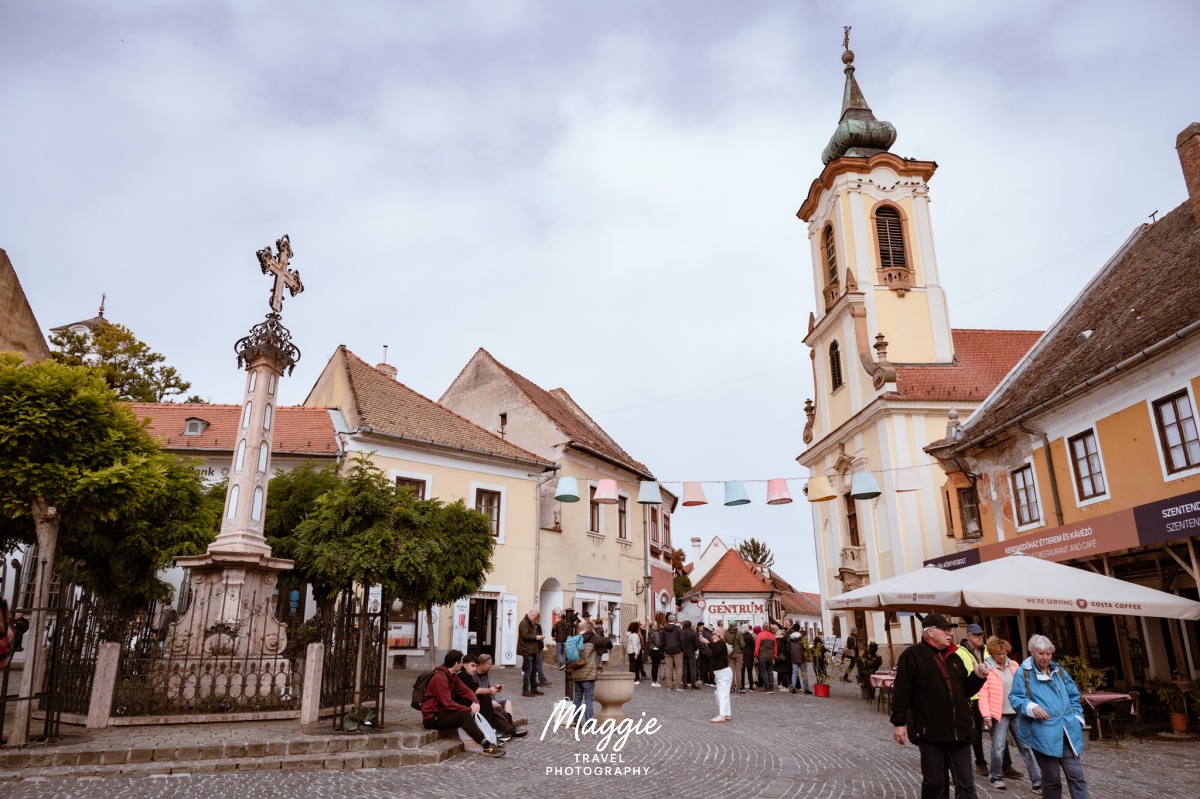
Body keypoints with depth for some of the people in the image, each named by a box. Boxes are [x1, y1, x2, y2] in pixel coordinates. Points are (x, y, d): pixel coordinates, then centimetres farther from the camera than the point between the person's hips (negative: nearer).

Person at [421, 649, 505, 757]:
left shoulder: (452, 676, 8)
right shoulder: (440, 678, -22)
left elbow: (465, 691, 9)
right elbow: (448, 704, -28)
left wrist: (475, 702, -11)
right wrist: (469, 710, -22)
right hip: (432, 718, -10)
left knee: (469, 701, -1)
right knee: (464, 715, -28)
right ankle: (487, 746, -31)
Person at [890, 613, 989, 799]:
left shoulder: (954, 657, 14)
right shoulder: (913, 655, -7)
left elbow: (965, 690, 19)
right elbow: (901, 692, -10)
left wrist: (977, 677, 1)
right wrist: (899, 723, -14)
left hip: (959, 731, 6)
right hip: (930, 733, -5)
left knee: (966, 783, 8)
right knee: (934, 783, 7)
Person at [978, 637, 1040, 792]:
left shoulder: (1013, 665, 9)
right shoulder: (987, 668, -7)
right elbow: (983, 693, -10)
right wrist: (986, 714, -16)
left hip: (1018, 713, 5)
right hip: (999, 714, -5)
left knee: (1027, 746, 5)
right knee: (998, 747, -6)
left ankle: (1037, 781, 12)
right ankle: (995, 777, 14)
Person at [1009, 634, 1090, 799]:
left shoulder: (1059, 671, 14)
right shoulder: (1023, 673, -4)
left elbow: (1073, 696, 23)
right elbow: (1014, 698, -6)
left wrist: (1077, 716, 10)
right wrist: (1032, 707, -23)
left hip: (1067, 731, 5)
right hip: (1043, 734, -5)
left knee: (1076, 775, 1)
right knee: (1052, 779, 4)